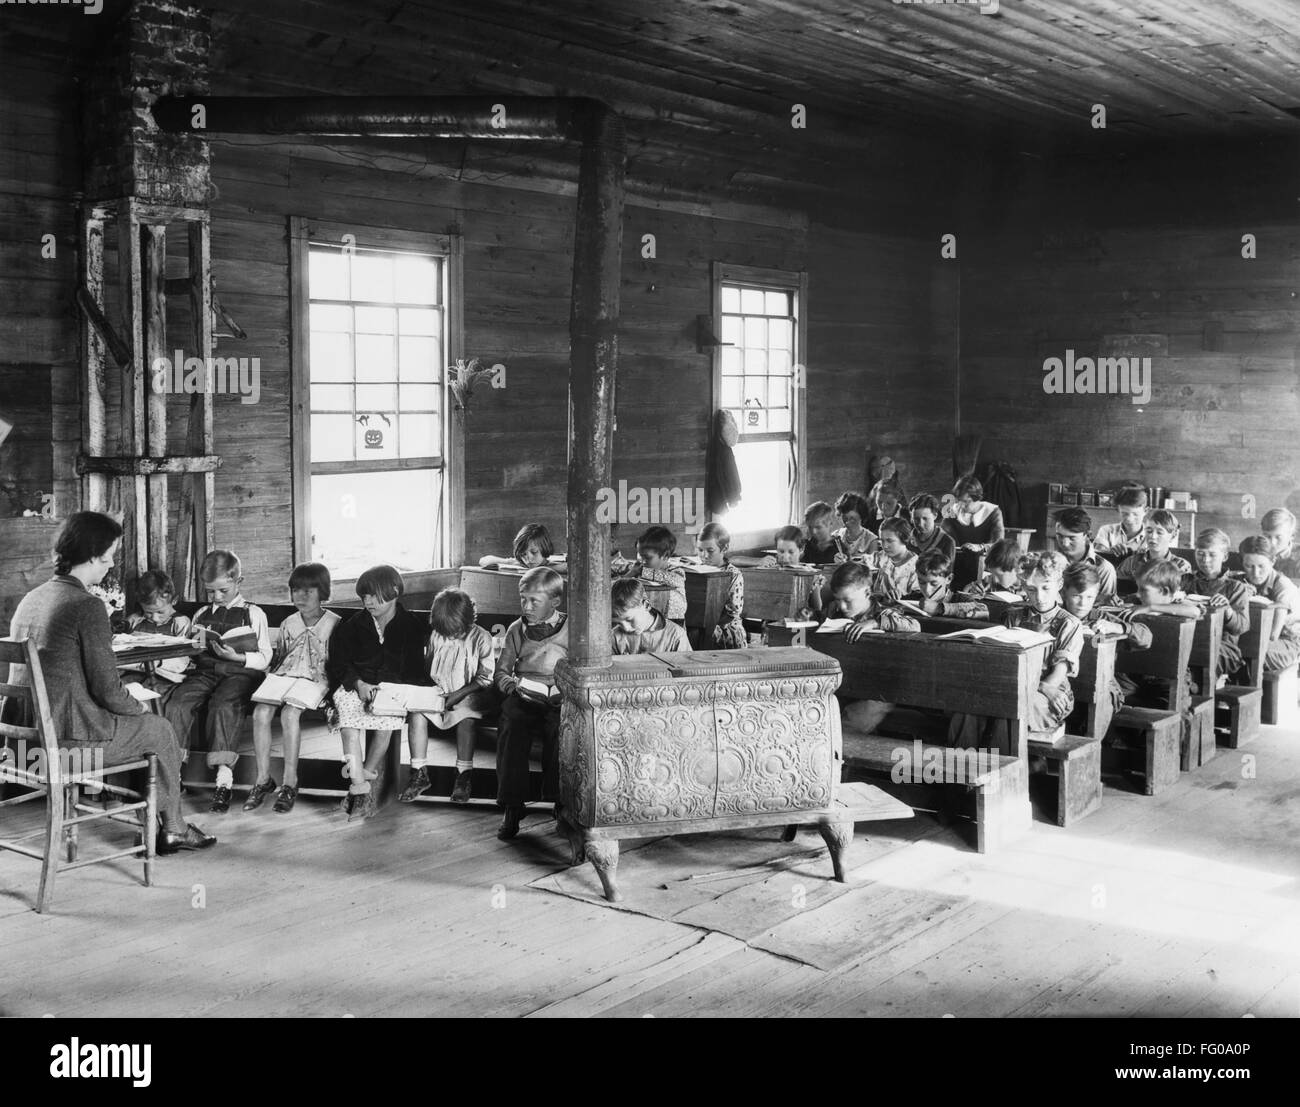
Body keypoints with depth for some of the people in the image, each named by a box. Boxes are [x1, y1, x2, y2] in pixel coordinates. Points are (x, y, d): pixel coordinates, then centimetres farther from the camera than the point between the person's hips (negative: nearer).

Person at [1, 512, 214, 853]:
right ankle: (173, 829, 30)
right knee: (159, 729, 16)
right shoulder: (88, 607, -17)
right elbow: (107, 692, -16)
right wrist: (138, 707, 3)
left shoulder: (30, 599, 8)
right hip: (66, 737, -8)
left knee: (139, 719, 28)